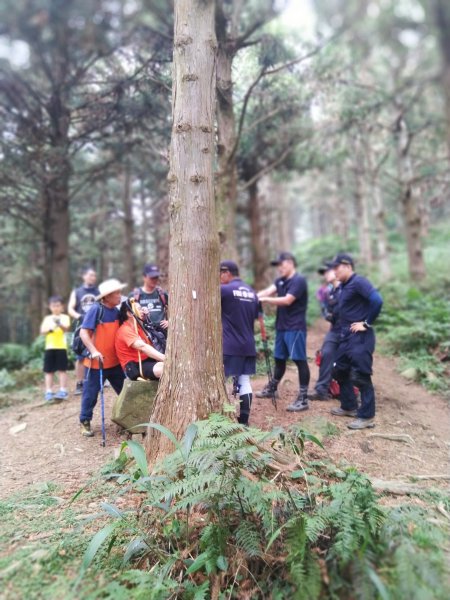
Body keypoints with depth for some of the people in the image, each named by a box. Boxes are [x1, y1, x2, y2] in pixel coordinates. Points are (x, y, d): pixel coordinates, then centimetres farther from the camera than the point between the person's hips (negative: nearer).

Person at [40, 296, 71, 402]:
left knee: (62, 369, -1)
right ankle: (49, 392, 10)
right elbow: (42, 331, 3)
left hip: (61, 347, -3)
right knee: (49, 371, 4)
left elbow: (66, 328, -15)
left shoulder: (65, 317, 3)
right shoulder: (47, 318, 12)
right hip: (49, 347, 3)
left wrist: (60, 324, -36)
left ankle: (63, 391, 3)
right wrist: (49, 330, -19)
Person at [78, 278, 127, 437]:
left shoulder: (116, 311, 4)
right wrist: (93, 351, -24)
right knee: (91, 393, 6)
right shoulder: (96, 309, -15)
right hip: (96, 361, -6)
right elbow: (83, 333, -16)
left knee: (125, 391, 12)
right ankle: (85, 422, 25)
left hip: (114, 361, 6)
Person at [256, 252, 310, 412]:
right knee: (279, 358, 19)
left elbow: (287, 300, -22)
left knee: (300, 360, -5)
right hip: (281, 326, 8)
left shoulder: (299, 280, -13)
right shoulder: (280, 280, 12)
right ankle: (271, 388, 35)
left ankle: (303, 399, 0)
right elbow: (268, 291, -2)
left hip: (295, 328, -8)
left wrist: (264, 300, -21)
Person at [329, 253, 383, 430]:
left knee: (360, 376, -5)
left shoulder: (358, 282, -14)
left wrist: (367, 323, -19)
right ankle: (349, 406, 30)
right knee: (340, 371, 16)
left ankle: (366, 417, 5)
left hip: (360, 337, -10)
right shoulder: (344, 286, 13)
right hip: (346, 336, 10)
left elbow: (377, 300, -25)